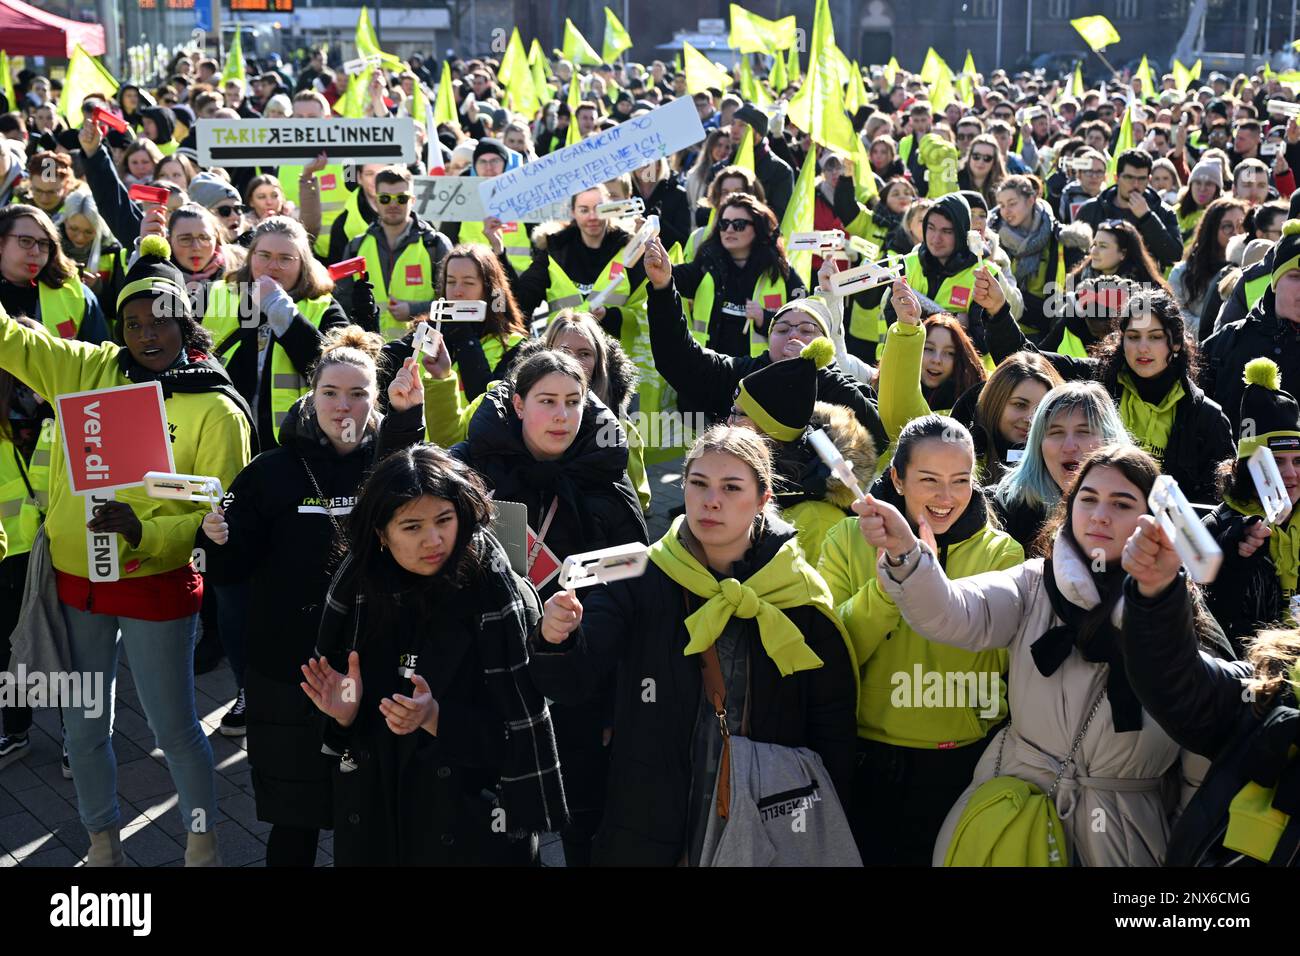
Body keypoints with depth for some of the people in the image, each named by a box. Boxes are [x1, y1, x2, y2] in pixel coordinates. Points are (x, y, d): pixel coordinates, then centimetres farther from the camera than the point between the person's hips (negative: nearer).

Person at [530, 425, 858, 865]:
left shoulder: (800, 597, -5)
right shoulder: (641, 578, -6)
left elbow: (832, 726, 0)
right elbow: (573, 680, -14)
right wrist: (556, 639, -34)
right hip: (650, 830, 0)